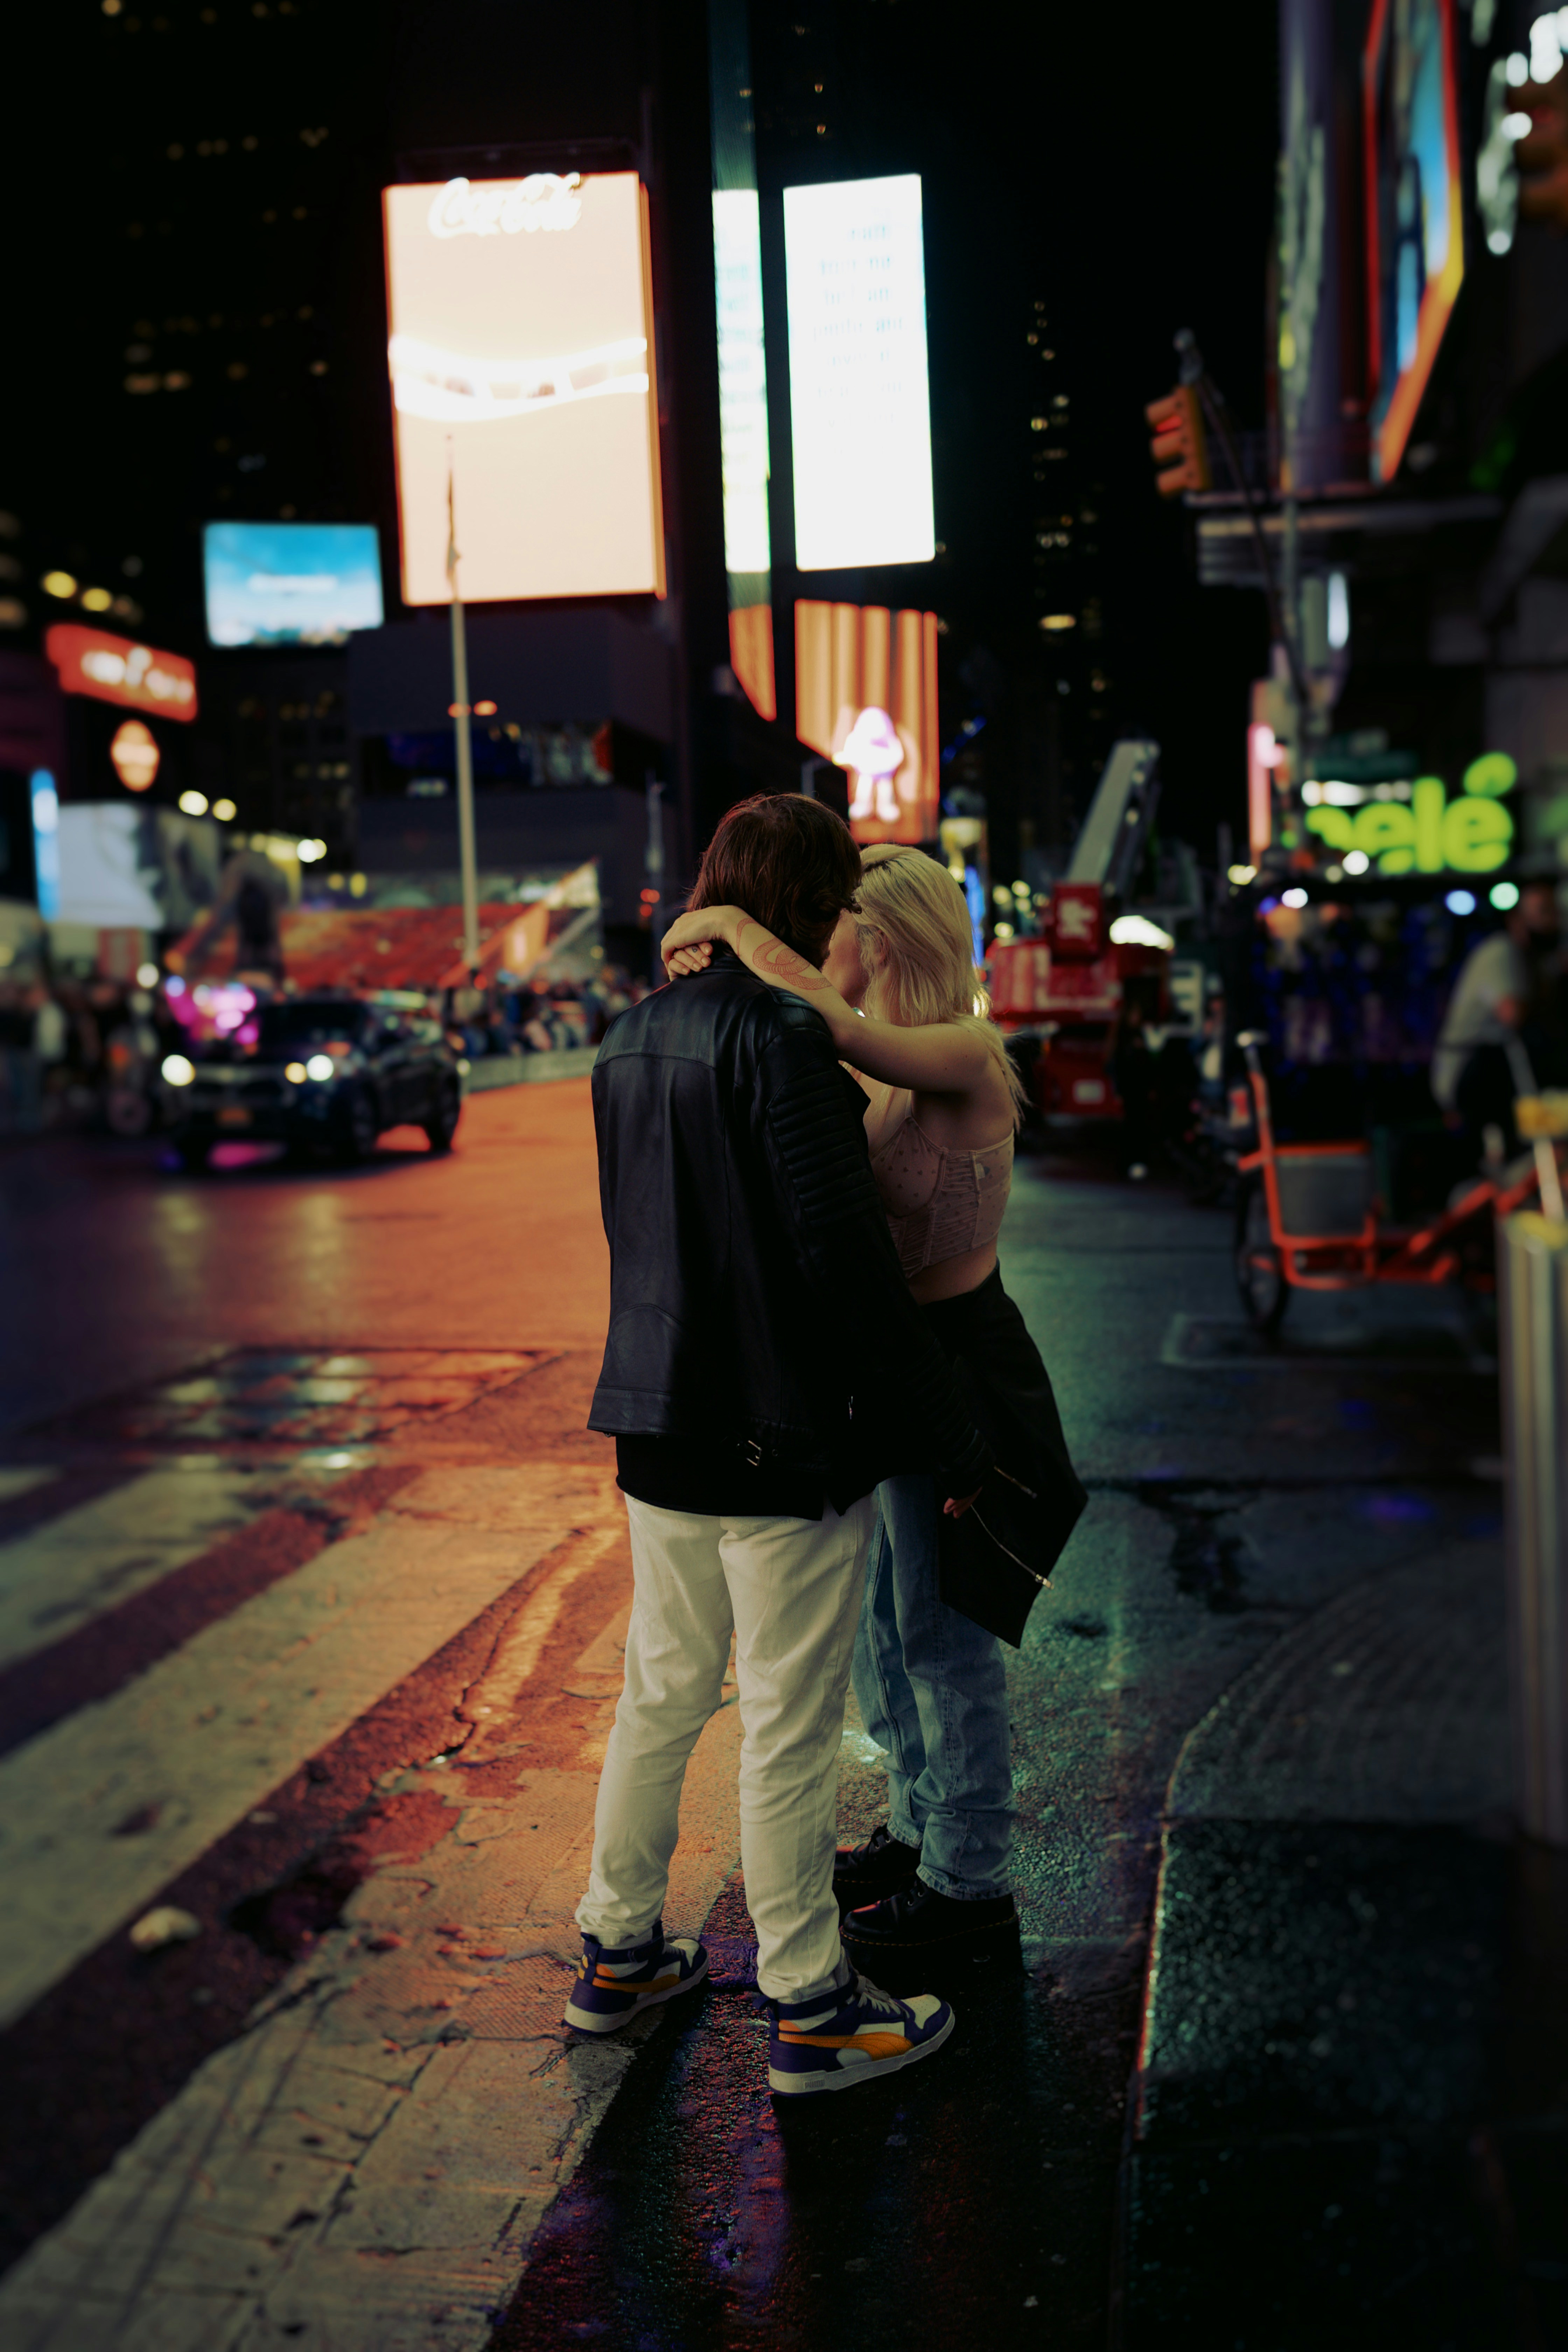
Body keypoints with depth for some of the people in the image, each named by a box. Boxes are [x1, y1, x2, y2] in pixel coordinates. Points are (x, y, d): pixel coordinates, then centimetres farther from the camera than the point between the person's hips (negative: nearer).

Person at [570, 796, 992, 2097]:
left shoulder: (630, 1039, 8)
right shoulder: (782, 1035, -18)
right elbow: (845, 1256, -21)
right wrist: (952, 1437, -15)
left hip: (661, 1432, 8)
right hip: (785, 1440, -8)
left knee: (662, 1695, 20)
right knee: (791, 1731, 4)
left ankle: (618, 1953, 33)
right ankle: (809, 2009, 18)